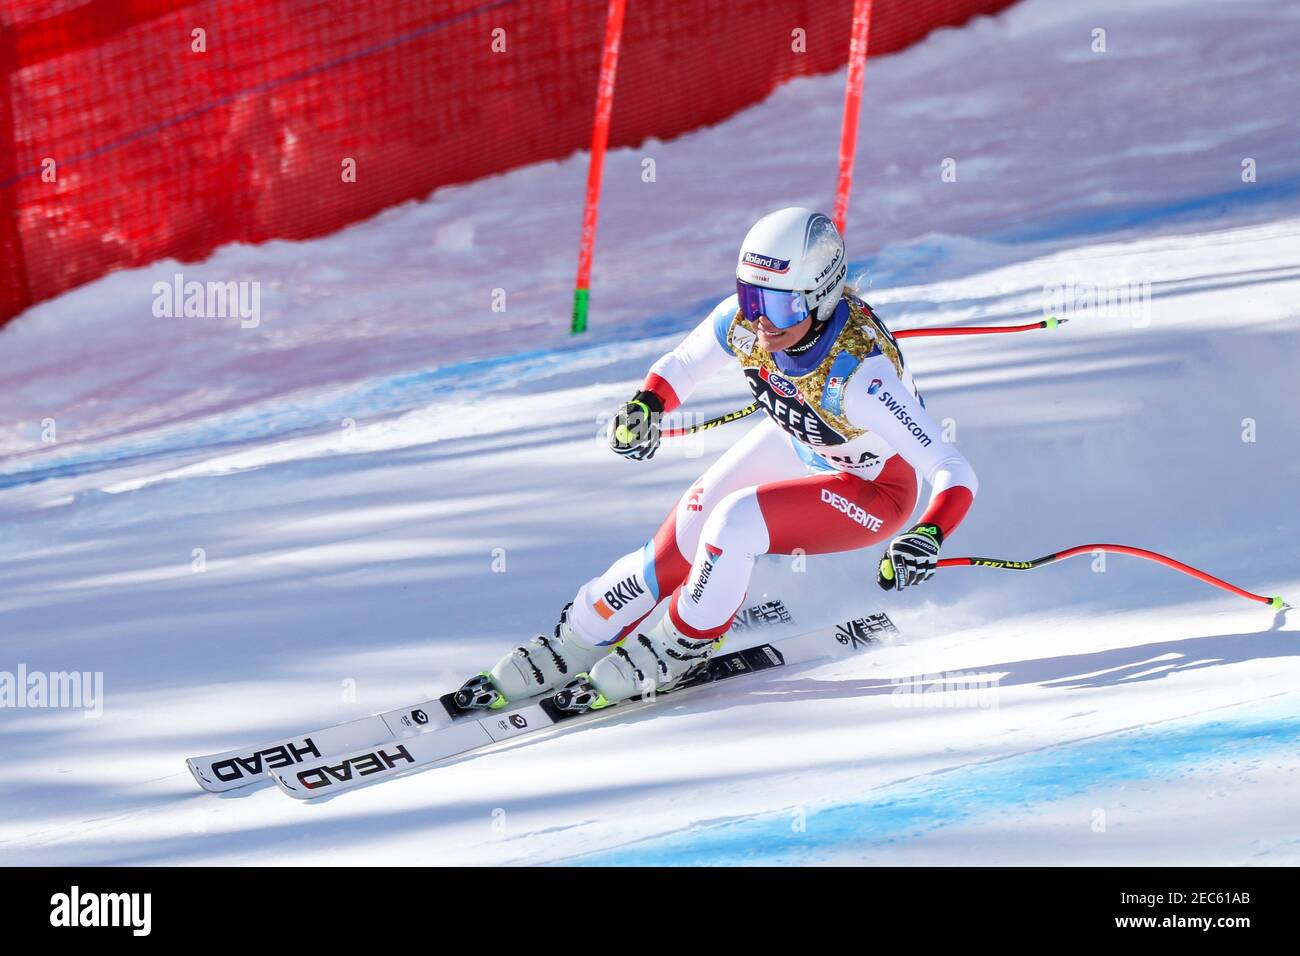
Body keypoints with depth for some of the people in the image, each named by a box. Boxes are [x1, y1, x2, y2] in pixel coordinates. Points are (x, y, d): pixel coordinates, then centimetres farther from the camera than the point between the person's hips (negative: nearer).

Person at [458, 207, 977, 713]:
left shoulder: (860, 375, -39)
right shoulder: (744, 318, -24)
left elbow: (954, 473, -37)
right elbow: (681, 367, -3)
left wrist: (929, 537, -55)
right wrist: (646, 404, -24)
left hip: (873, 489, -5)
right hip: (796, 443, 5)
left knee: (735, 521, -27)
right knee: (677, 548, -6)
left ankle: (678, 651, -3)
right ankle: (573, 646, 15)